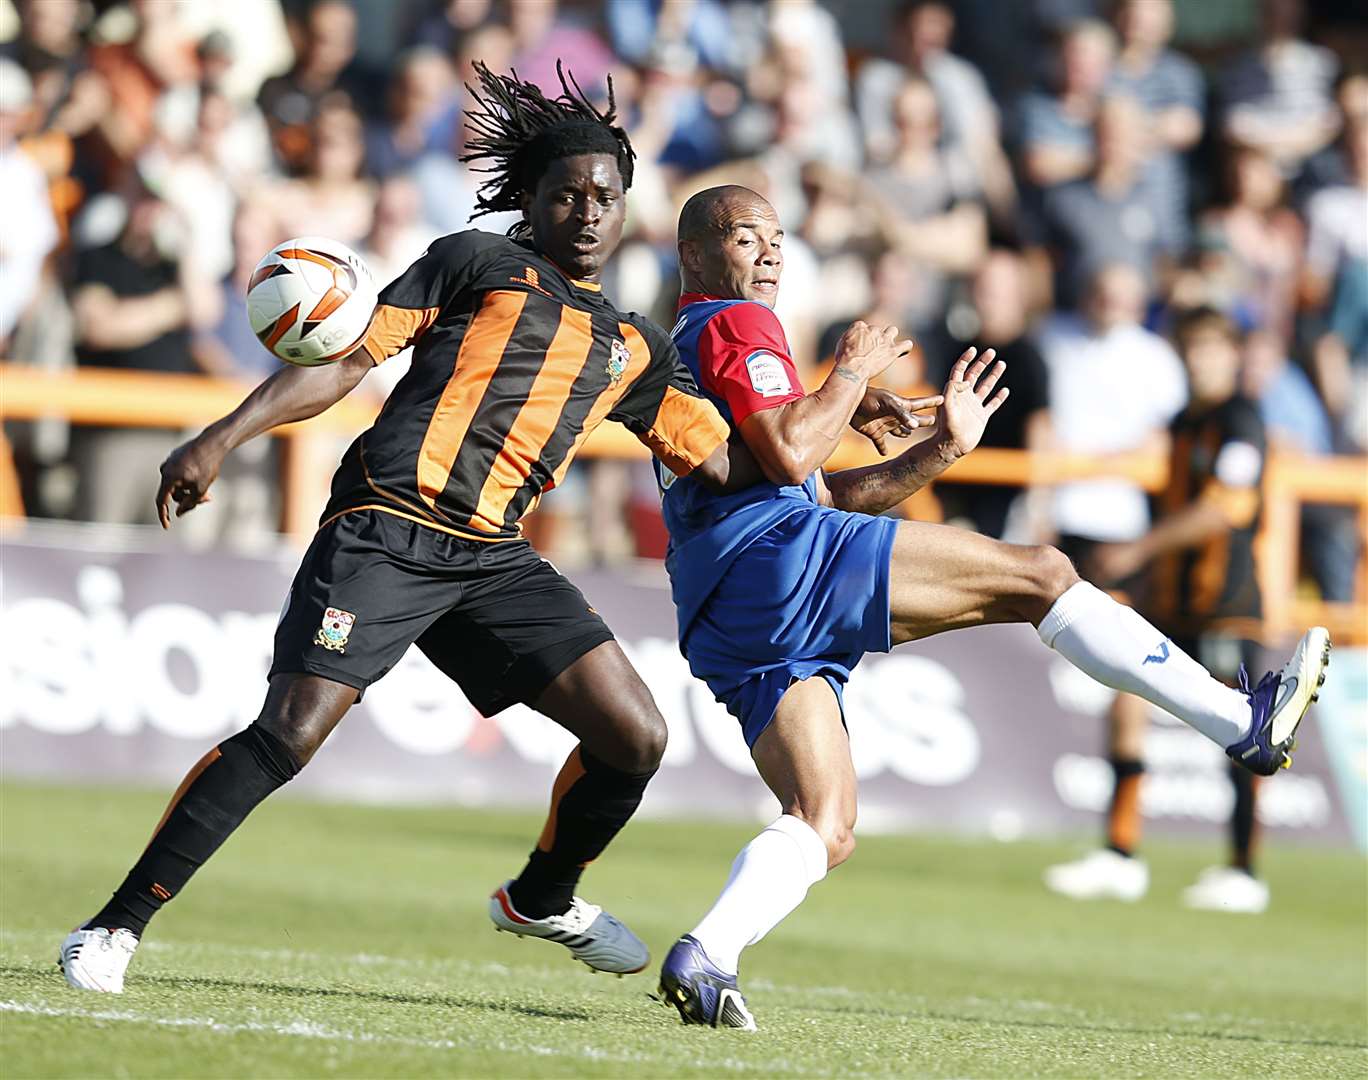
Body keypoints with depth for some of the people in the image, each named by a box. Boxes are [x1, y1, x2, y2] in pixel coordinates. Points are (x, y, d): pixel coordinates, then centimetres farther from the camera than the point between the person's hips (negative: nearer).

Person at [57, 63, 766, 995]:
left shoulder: (636, 350, 21)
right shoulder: (478, 263, 8)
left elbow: (730, 464, 20)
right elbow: (345, 360, 3)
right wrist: (223, 438, -7)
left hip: (492, 559, 5)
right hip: (384, 532, -5)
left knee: (637, 736, -5)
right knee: (287, 735, -19)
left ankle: (544, 900, 23)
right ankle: (116, 927, -10)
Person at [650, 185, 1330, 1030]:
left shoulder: (686, 357, 35)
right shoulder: (735, 325, 4)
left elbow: (827, 496, 33)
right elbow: (789, 455, -13)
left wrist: (940, 451, 23)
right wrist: (853, 373, 2)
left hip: (725, 630, 10)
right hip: (772, 551, -10)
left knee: (826, 829, 1)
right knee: (1038, 574, -7)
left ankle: (707, 957, -23)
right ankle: (1242, 721, -8)